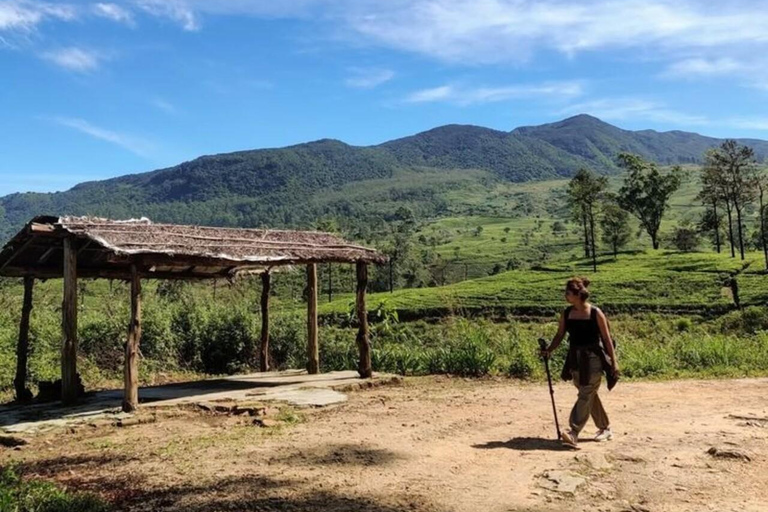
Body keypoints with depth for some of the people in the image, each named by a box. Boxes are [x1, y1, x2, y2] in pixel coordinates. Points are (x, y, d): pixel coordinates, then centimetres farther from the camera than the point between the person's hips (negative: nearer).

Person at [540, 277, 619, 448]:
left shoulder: (595, 313, -11)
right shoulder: (567, 313, 3)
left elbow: (607, 339, -7)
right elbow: (560, 335, 8)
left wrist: (614, 362, -6)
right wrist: (549, 350, -8)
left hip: (593, 359, -6)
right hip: (575, 359, 6)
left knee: (585, 396, -10)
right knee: (590, 396, 15)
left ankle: (573, 433, -15)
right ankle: (605, 428, 31)